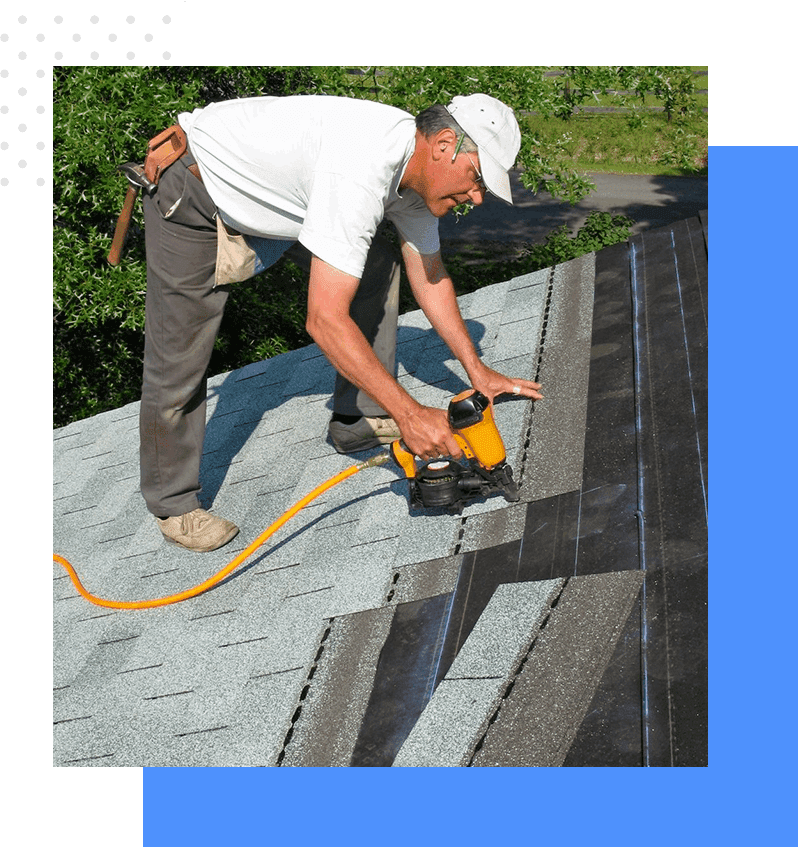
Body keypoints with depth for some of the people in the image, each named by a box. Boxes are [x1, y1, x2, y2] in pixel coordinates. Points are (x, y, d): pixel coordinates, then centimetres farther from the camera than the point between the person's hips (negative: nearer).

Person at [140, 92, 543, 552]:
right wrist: (410, 413, -37)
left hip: (274, 190, 9)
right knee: (179, 363, -6)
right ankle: (173, 504, 14)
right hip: (194, 197, -9)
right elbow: (325, 320, -41)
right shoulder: (361, 173, -38)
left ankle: (359, 420, 12)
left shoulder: (417, 162, -9)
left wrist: (477, 370, 6)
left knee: (376, 264, 3)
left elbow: (429, 275, 6)